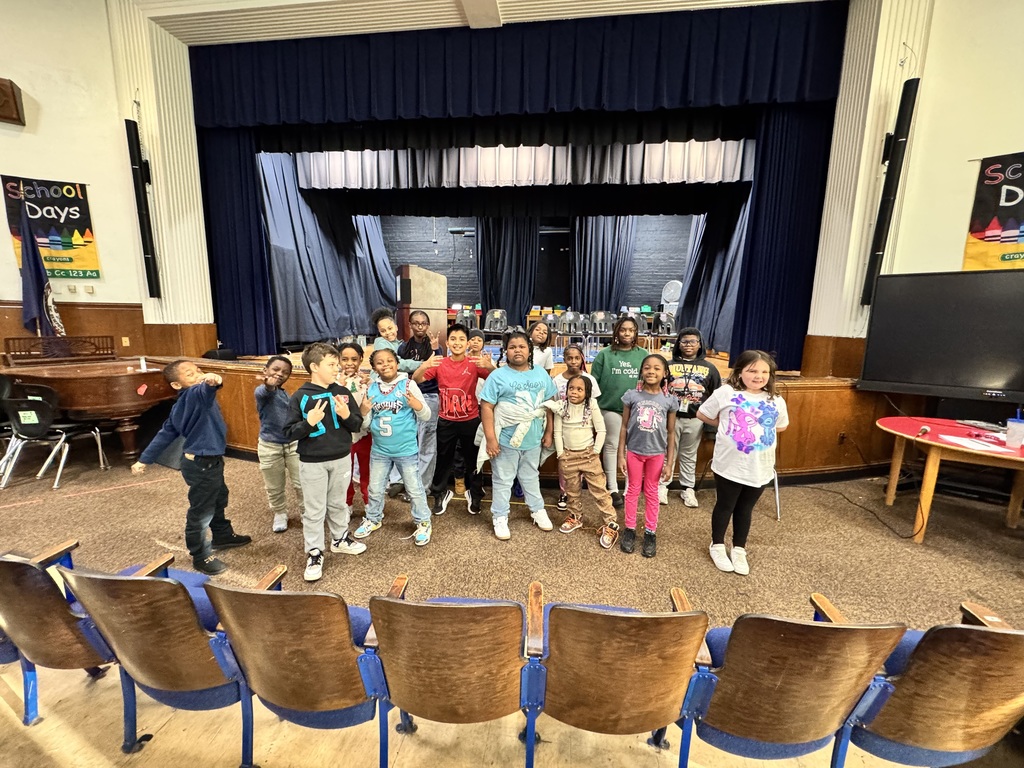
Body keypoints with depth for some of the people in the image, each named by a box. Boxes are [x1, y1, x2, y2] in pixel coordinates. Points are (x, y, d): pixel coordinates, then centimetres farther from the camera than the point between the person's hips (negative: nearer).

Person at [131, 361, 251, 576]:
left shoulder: (181, 406, 6)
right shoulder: (194, 395, -23)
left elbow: (164, 434, 10)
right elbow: (205, 390, -49)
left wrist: (144, 460, 16)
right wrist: (213, 382, -71)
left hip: (210, 461, 10)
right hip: (202, 465, -10)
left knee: (219, 500, 27)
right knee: (201, 512, 7)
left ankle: (223, 536, 47)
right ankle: (201, 556, 23)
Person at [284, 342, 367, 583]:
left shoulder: (343, 392, -3)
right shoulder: (300, 397, -11)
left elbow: (358, 425, 0)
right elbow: (289, 433, -10)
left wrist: (347, 416, -21)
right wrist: (308, 422, -27)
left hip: (341, 459, 3)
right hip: (312, 462, -3)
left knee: (338, 504, 20)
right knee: (314, 510, 8)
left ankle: (340, 539, 40)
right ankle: (314, 553, 24)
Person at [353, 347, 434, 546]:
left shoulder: (408, 384, -10)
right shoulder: (371, 388, -1)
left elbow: (426, 417, -9)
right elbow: (366, 423, 4)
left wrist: (417, 405, -28)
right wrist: (364, 412, -16)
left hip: (406, 449, -4)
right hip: (379, 450, 4)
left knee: (414, 489, 10)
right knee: (375, 489, 21)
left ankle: (423, 522, 29)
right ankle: (373, 519, 44)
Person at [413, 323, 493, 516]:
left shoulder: (475, 364, -8)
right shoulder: (439, 364, -5)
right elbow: (415, 381, -11)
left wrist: (490, 366, -38)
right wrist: (424, 366, -32)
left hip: (470, 420, -1)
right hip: (446, 421, 1)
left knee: (473, 460, 12)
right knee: (443, 459, 14)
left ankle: (474, 495, 34)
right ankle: (441, 494, 36)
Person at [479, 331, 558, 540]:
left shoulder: (541, 374, 4)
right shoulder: (498, 376, -10)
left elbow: (549, 403, 10)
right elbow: (487, 407, -13)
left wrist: (548, 431, 9)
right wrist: (490, 438, -17)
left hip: (533, 439, 4)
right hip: (506, 440, -4)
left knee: (531, 477, 23)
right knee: (502, 480, 10)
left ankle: (538, 510, 41)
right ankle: (500, 517, 26)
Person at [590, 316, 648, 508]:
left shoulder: (643, 355, 5)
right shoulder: (605, 354, 0)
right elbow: (594, 382, -1)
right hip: (611, 407, -2)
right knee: (612, 445, 7)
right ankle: (613, 489, 18)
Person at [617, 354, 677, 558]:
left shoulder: (669, 400, -5)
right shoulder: (632, 396, -8)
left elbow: (671, 433, 0)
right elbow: (624, 427, -3)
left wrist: (669, 462, -1)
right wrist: (621, 455, -4)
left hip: (656, 453, 0)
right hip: (634, 451, 0)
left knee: (651, 492, 14)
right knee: (632, 490, 12)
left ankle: (650, 533, 27)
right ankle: (629, 529, 26)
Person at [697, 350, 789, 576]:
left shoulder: (776, 401, 1)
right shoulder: (726, 393, -10)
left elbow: (781, 426, 19)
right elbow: (702, 414, 0)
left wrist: (761, 431, 5)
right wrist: (726, 427, -3)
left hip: (760, 469, 3)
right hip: (729, 465, -3)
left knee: (745, 509, 19)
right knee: (725, 506, 14)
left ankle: (739, 549, 38)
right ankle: (718, 546, 35)